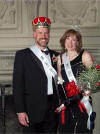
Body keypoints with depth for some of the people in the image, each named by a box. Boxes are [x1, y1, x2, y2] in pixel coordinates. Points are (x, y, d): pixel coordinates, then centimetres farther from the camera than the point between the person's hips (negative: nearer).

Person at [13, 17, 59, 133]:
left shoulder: (55, 55, 12)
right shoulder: (22, 55, 0)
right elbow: (17, 84, -5)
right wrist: (20, 111, -12)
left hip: (53, 111, 4)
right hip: (33, 110, -4)